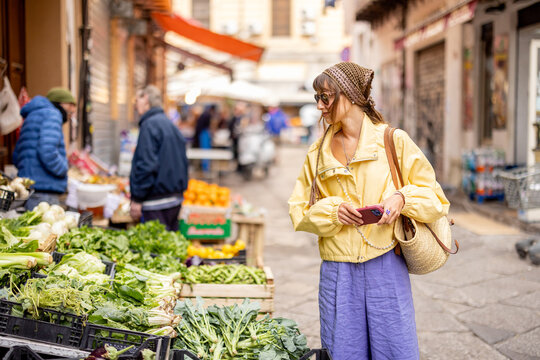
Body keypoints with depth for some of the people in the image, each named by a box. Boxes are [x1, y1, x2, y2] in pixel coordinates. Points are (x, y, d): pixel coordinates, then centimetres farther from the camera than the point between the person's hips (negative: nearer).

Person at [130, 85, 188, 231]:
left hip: (157, 200, -9)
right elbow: (183, 161, 19)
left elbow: (146, 164, -19)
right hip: (176, 197, 9)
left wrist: (137, 199, -15)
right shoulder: (171, 125, 15)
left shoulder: (149, 125, -12)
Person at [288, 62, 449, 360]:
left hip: (386, 268, -2)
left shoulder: (393, 141, 0)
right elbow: (299, 212, 9)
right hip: (338, 273, 3)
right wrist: (332, 210, -10)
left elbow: (435, 198, 2)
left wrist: (402, 198, -17)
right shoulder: (319, 153, 10)